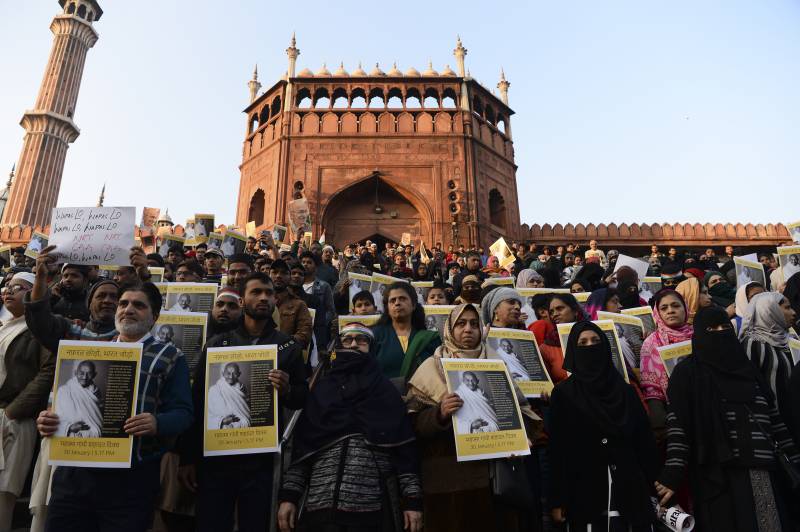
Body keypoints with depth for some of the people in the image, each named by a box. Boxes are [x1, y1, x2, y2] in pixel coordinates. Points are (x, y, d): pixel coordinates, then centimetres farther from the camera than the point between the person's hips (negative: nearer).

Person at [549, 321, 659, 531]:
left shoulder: (625, 391, 9)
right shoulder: (563, 393, -1)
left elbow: (644, 442, 8)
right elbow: (558, 448, -4)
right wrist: (557, 500, -7)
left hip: (631, 493, 3)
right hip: (584, 496, -3)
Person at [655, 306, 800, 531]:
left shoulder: (746, 368, 16)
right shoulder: (688, 371, -3)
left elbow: (773, 416, 17)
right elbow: (677, 426, -10)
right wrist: (673, 476, -16)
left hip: (763, 471, 6)